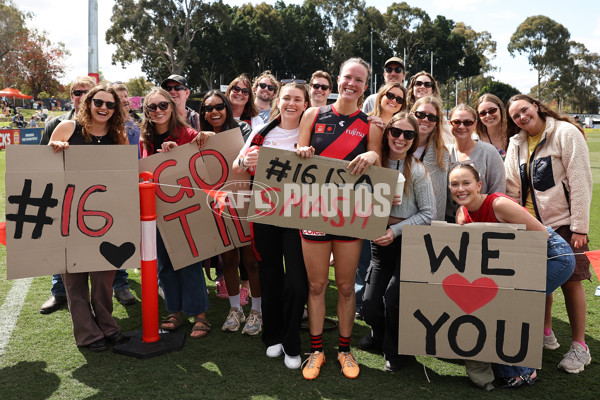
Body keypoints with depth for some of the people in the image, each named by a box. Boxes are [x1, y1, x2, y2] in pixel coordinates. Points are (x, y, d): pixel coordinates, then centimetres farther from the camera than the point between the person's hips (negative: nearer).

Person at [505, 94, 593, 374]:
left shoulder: (566, 133, -6)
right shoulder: (517, 143, 10)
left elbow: (581, 180, -11)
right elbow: (513, 187, 10)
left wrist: (580, 226, -15)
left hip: (563, 222, -5)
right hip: (533, 223, 5)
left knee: (570, 282, -2)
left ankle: (579, 346, 12)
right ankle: (545, 334, 27)